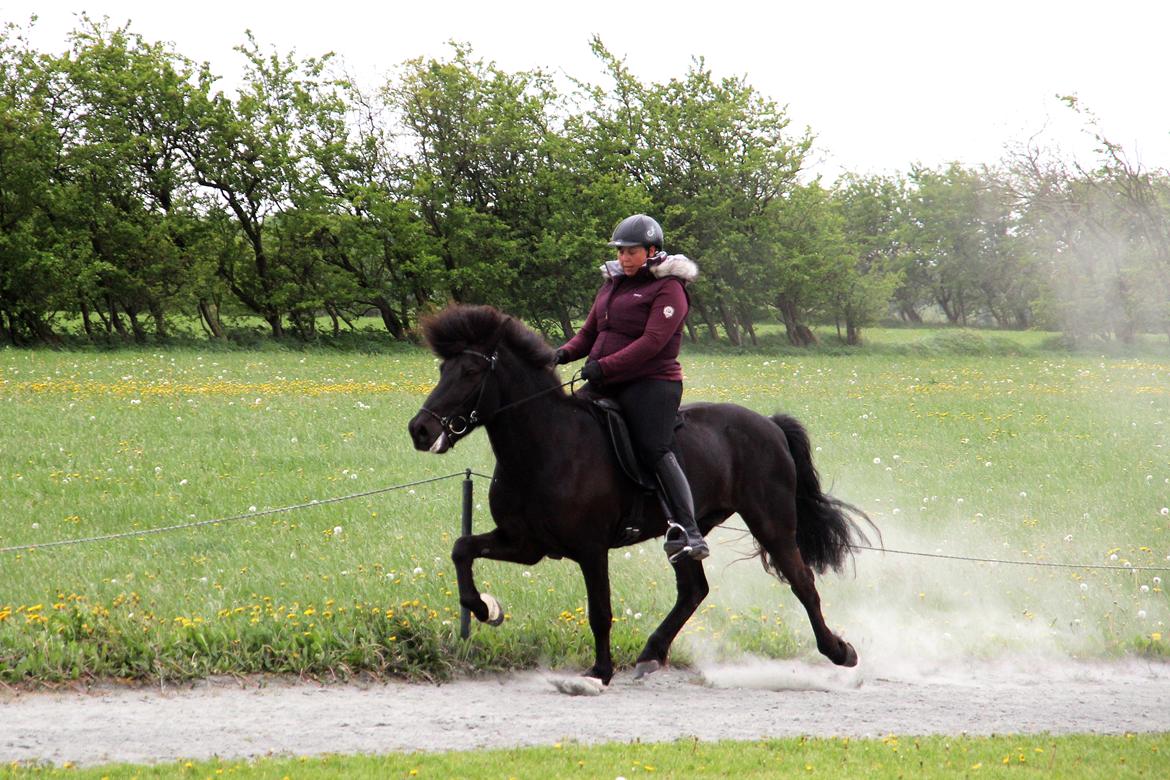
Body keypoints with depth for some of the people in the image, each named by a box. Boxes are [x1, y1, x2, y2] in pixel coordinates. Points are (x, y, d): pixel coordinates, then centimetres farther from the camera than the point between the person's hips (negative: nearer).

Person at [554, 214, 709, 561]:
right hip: (605, 386, 8)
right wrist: (567, 352, -2)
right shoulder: (613, 284, 18)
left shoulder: (668, 288, -7)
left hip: (650, 383, -8)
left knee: (654, 450, -23)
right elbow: (590, 331, 21)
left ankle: (688, 531, -31)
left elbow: (653, 341, -18)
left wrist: (604, 366, -24)